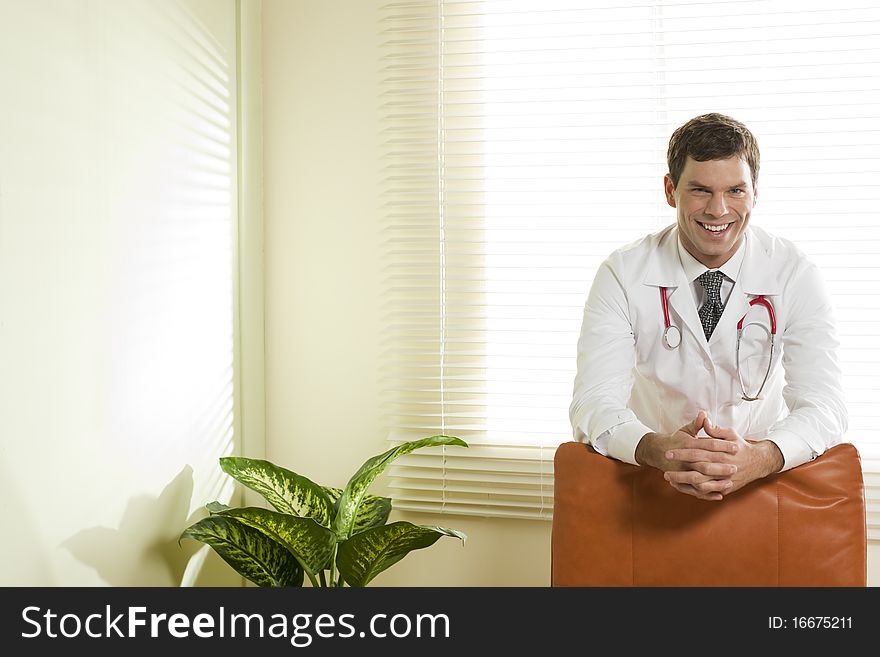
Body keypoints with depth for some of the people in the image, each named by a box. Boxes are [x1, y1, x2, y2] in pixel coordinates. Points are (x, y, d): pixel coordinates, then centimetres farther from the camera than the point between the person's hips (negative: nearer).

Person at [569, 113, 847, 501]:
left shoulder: (794, 275, -6)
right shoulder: (622, 276, -8)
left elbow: (824, 406, -14)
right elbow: (593, 402, -16)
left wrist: (758, 458, -35)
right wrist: (659, 449, -38)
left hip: (761, 478, 1)